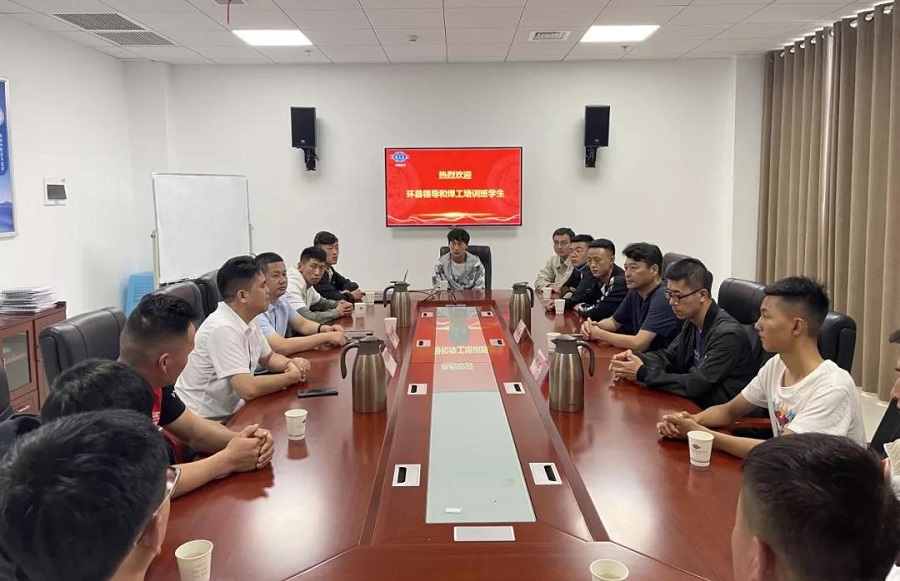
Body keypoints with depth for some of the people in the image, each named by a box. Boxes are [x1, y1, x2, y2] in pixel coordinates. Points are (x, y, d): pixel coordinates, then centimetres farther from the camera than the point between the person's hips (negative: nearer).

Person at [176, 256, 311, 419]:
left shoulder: (247, 320, 2)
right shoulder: (223, 329, -24)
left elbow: (268, 357, 19)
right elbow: (249, 389, -30)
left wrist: (290, 363, -2)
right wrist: (292, 376, -16)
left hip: (228, 412, 8)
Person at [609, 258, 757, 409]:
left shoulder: (727, 334, -23)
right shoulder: (692, 322, 2)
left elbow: (696, 385, -26)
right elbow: (668, 356, 13)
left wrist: (642, 374, -21)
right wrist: (635, 358, -7)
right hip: (697, 404, 7)